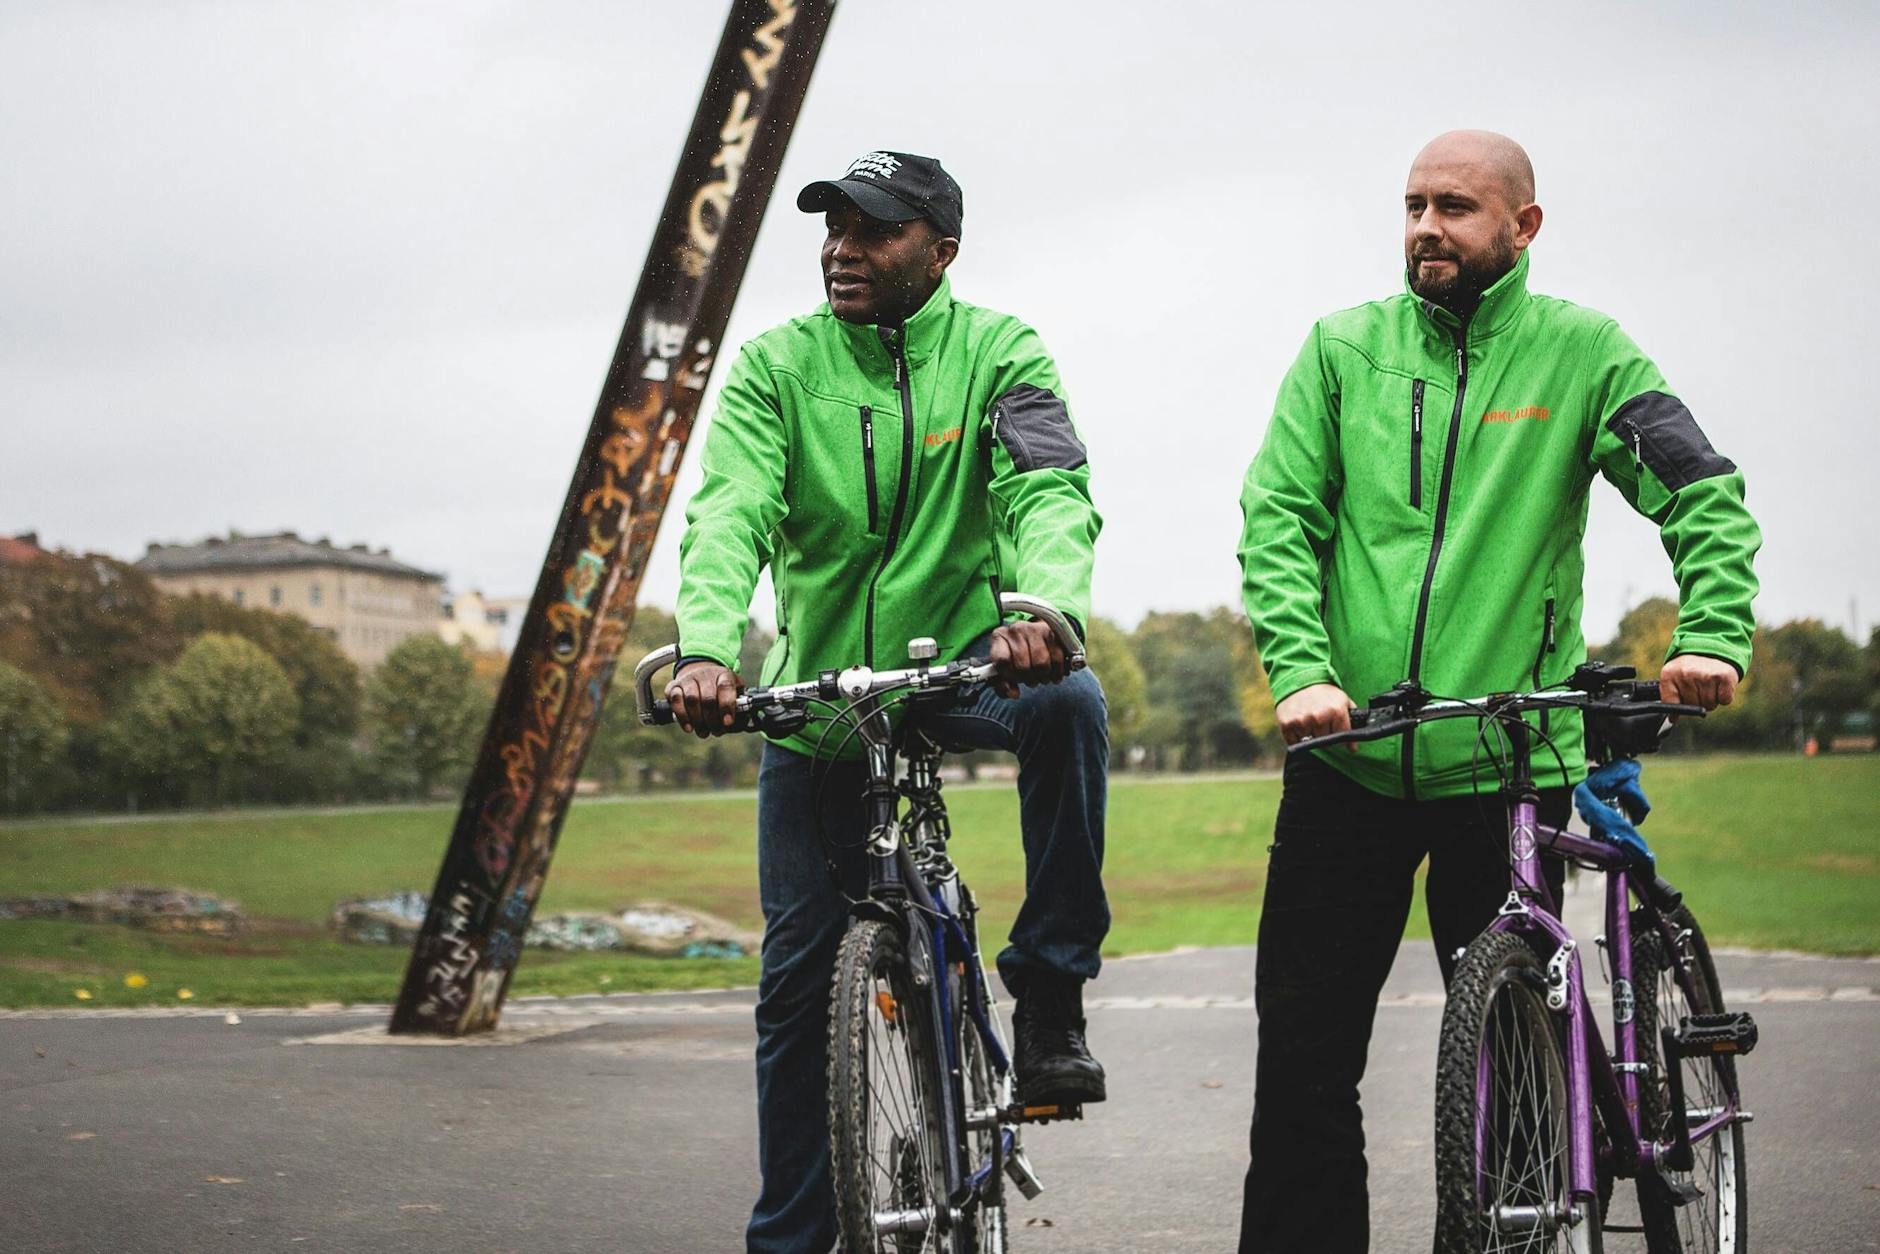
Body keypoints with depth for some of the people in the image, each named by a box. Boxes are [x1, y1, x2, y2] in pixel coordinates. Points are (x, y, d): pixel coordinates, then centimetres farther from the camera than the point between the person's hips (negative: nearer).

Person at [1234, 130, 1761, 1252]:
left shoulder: (1580, 351, 3)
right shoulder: (1344, 349, 7)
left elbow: (1704, 495, -3)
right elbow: (1276, 520, 0)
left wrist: (1713, 636, -20)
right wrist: (1304, 670, -15)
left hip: (1511, 762, -1)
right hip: (1348, 760, 2)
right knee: (1304, 1054, 4)